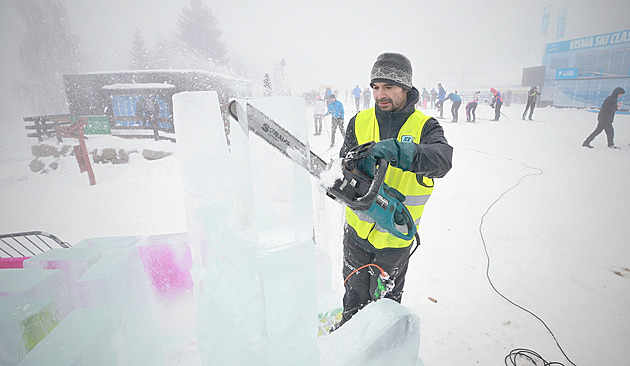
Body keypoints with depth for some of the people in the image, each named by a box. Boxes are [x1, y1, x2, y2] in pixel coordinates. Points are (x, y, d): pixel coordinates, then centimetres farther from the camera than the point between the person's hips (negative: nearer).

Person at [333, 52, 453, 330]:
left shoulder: (424, 126, -10)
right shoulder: (360, 122, -2)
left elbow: (442, 159, -30)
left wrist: (399, 152, -49)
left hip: (395, 233, -1)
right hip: (358, 226, 2)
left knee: (386, 297, 22)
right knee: (355, 291, 23)